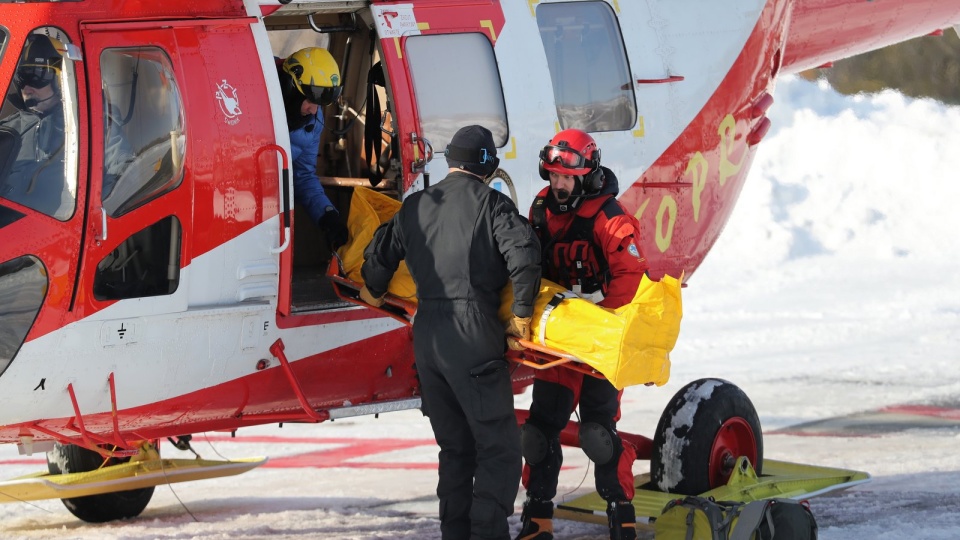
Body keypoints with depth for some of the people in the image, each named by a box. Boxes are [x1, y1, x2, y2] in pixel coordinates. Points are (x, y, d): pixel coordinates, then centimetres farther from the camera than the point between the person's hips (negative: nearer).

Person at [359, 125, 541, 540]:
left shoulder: (415, 206, 12)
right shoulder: (491, 203, -3)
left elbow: (381, 253, 22)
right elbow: (523, 256, -17)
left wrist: (373, 291, 42)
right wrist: (522, 313, -7)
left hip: (426, 338, 6)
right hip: (473, 337, -6)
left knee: (454, 446, 17)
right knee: (499, 446, -1)